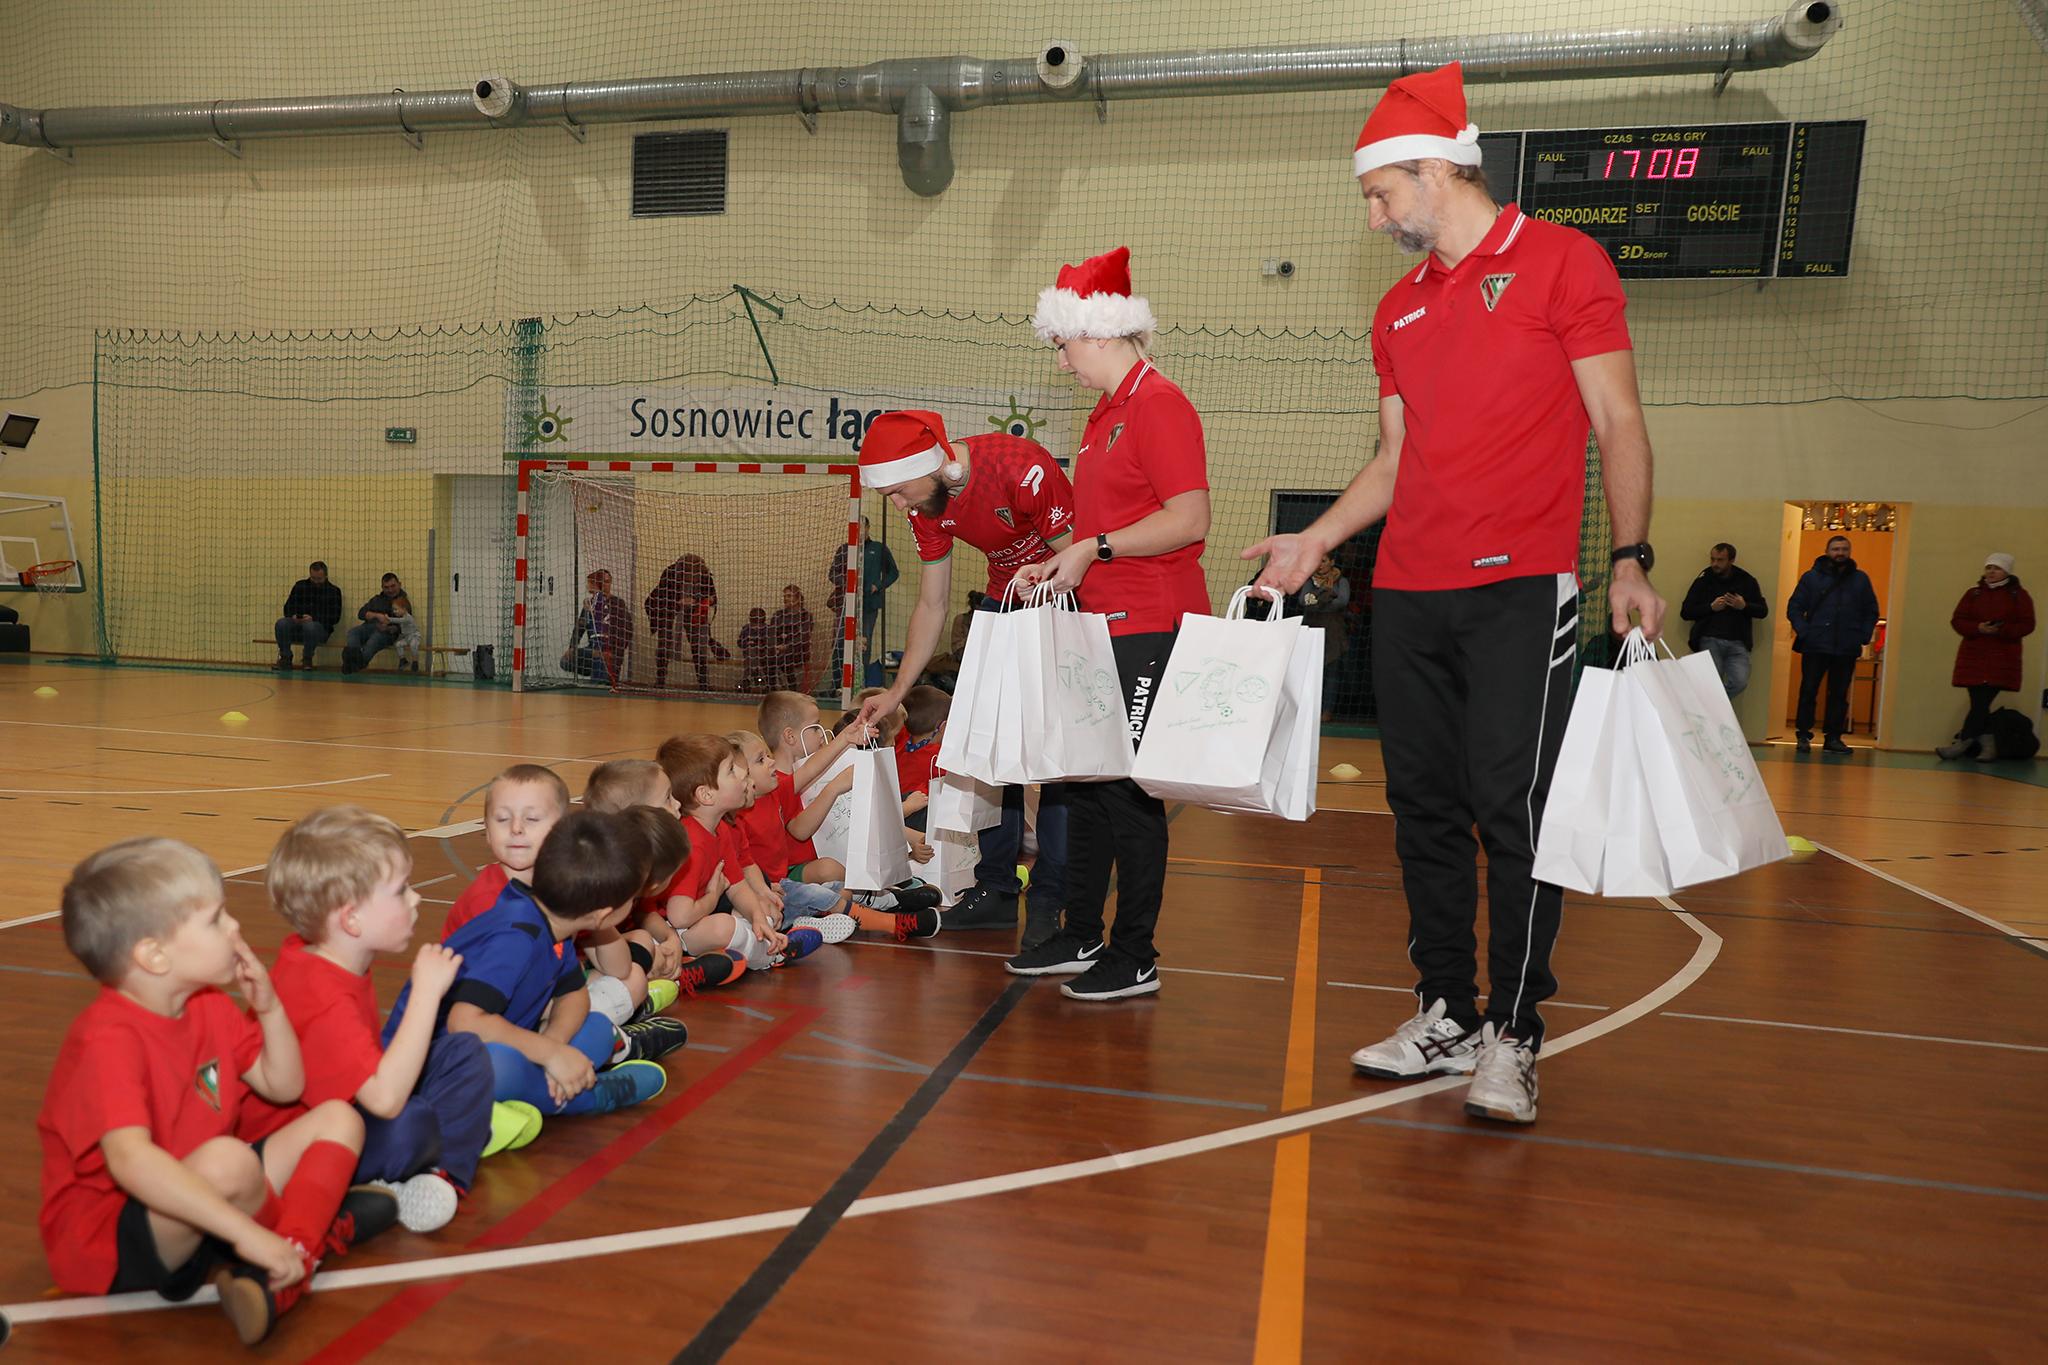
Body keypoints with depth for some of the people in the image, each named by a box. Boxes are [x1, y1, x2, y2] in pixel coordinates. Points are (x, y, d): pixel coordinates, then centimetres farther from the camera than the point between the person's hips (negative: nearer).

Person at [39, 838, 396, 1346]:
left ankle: (275, 1274, -19)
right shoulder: (109, 1041, -25)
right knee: (229, 1160, -36)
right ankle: (317, 1232, -4)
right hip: (106, 1240, -9)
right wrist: (247, 1233, -44)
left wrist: (269, 1008, -5)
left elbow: (284, 1087, 13)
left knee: (337, 1119, 1)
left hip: (193, 1203, 9)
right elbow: (130, 1160, -40)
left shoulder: (209, 1007, 4)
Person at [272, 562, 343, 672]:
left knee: (310, 627, -39)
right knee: (281, 623, -28)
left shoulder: (334, 591, 7)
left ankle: (307, 659, -14)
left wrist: (312, 619, -17)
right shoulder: (300, 586, 19)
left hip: (321, 627, -4)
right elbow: (288, 608, 19)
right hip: (296, 626, 4)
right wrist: (293, 616, -7)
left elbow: (335, 618, -3)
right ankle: (285, 657, -12)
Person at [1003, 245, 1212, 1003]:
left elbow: (1190, 519, -20)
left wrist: (1094, 547, -17)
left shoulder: (1159, 403, -11)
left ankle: (1135, 960, 9)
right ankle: (1080, 938, 26)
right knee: (1086, 780, 13)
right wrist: (1059, 567, 14)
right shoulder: (1105, 413, 19)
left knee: (1130, 790, -4)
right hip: (1106, 626, 10)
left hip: (1152, 632, -10)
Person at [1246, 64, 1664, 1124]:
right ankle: (1446, 1016, 19)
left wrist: (1630, 558, -13)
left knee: (1513, 814, -6)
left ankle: (1512, 1038, 7)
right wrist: (1312, 541, 14)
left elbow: (1617, 424, -3)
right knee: (1425, 809, 7)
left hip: (1519, 589, -6)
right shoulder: (1399, 310, 18)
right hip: (1406, 594, 6)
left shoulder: (1562, 260, 1)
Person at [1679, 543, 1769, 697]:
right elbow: (1685, 612, 5)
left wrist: (1744, 606, -7)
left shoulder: (1747, 582, 12)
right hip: (1710, 641, -1)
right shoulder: (1702, 582, 9)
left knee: (1740, 682, -17)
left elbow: (1763, 611, 13)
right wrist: (1711, 607, -8)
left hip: (1737, 643, 1)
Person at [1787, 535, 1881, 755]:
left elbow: (1871, 611, 17)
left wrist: (1864, 636, 3)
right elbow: (1794, 608, 4)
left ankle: (1834, 737, 11)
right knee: (1808, 691, -3)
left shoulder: (1861, 579, 12)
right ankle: (1804, 736, 3)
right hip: (1815, 647, -2)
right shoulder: (1811, 577, 5)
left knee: (1840, 694, 5)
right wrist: (1804, 632, -9)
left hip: (1847, 650, 2)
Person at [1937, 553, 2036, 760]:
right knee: (1979, 703, 0)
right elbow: (1957, 621, 4)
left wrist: (2001, 630, -18)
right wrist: (1978, 628, -14)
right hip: (1972, 657, 3)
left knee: (1981, 702, -11)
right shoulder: (1973, 594, 12)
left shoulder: (2018, 595, 6)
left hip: (2003, 658, -2)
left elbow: (2027, 625, -1)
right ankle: (1988, 745, 9)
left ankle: (1962, 743, -11)